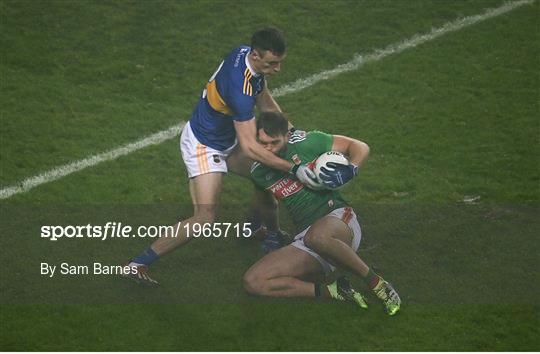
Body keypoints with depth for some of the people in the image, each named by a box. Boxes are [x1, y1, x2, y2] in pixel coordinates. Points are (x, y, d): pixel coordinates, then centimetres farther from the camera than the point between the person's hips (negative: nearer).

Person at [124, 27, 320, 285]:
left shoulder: (246, 53, -9)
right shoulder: (240, 87, -36)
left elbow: (264, 101, 9)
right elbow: (249, 147, -35)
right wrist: (293, 169, -33)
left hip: (225, 140, 10)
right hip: (203, 145, -10)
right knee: (204, 218, -18)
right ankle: (139, 263, -10)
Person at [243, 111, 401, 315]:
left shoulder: (304, 143, -4)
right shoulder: (259, 173, 9)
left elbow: (360, 147, -1)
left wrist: (350, 170, -17)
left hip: (338, 218, -5)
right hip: (306, 237, 5)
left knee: (316, 236, -44)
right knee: (252, 282, -17)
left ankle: (377, 284, -23)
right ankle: (331, 291, -17)